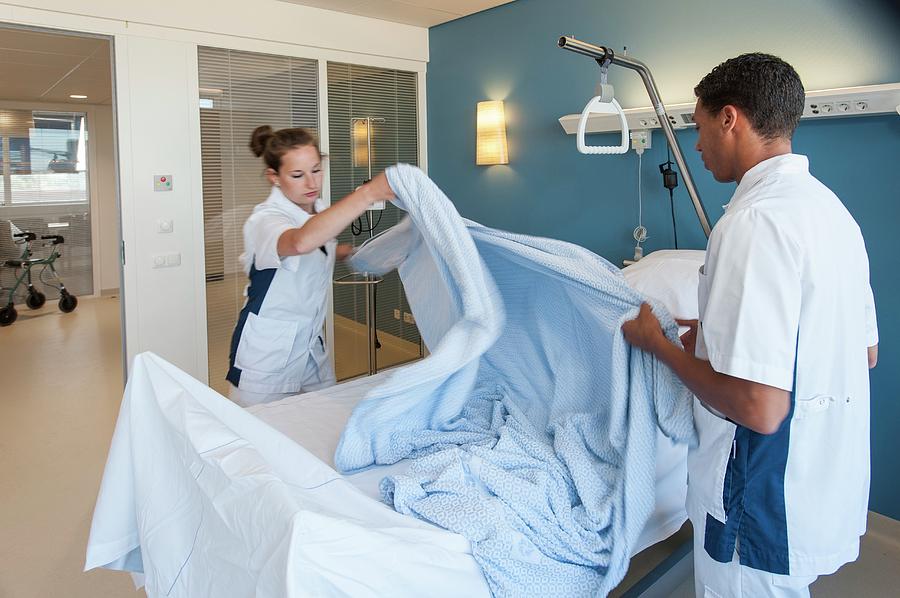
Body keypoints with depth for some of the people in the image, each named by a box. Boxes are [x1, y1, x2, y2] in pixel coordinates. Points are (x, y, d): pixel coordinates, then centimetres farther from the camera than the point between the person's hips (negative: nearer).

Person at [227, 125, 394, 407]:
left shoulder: (318, 210, 2)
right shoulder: (266, 220, -21)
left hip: (312, 350, 7)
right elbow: (301, 242, -48)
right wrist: (368, 193, -54)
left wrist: (348, 252, 10)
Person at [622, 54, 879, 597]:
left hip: (769, 511, -8)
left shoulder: (756, 220, -26)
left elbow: (759, 406, -30)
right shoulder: (832, 207, 4)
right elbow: (866, 351, 14)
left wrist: (659, 344, -14)